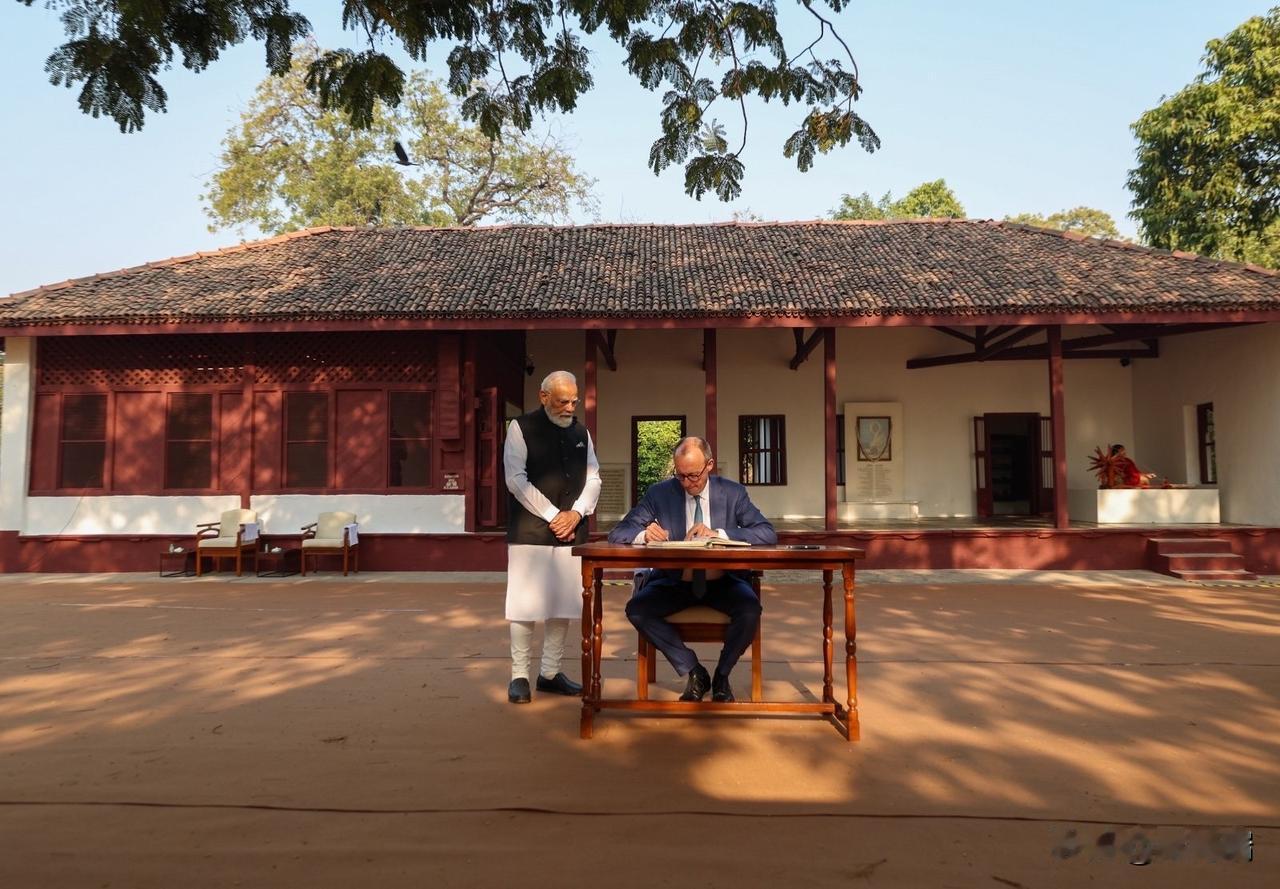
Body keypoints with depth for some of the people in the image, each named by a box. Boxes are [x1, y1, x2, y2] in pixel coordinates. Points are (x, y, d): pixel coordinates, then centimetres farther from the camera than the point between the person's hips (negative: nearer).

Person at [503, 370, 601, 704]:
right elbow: (516, 479, -11)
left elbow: (593, 477, 11)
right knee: (526, 604, -2)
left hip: (571, 532, 5)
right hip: (530, 532, -5)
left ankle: (550, 673, 19)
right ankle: (519, 676, 9)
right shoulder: (521, 428, -4)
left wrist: (576, 513, -6)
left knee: (563, 604, 8)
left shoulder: (581, 432, 12)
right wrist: (552, 516, -13)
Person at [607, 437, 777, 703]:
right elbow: (617, 534, -2)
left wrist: (718, 534, -24)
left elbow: (768, 533, -9)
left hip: (722, 582, -1)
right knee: (637, 609, -26)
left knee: (750, 609, -30)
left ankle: (722, 674, 0)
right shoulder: (659, 493, -1)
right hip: (674, 581, 1)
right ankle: (693, 671, -5)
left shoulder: (733, 493, 0)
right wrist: (644, 534, -27)